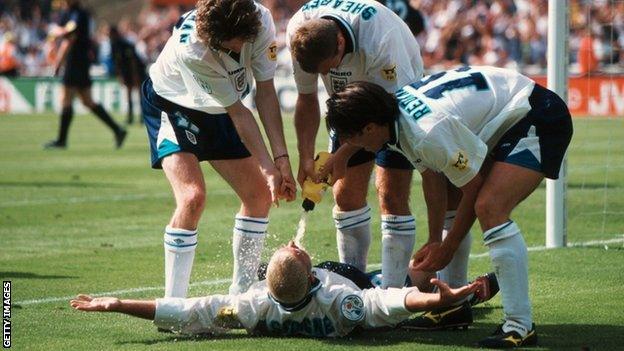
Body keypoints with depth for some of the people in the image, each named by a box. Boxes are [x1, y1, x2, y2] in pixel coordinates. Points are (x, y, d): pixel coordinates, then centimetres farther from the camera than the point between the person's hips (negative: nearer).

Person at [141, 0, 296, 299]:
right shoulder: (189, 50, -39)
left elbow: (265, 93, -19)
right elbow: (238, 114, -31)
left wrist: (282, 159, -24)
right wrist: (269, 168, -28)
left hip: (217, 110, 6)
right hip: (171, 106, -6)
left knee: (260, 194, 3)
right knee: (192, 197, -25)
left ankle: (240, 294, 17)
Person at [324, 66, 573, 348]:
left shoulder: (429, 133, -32)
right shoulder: (396, 105, -3)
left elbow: (474, 188, -20)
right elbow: (433, 179, 5)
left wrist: (447, 248, -8)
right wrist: (434, 243, 5)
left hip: (540, 120, -11)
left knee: (489, 207, -26)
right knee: (448, 202, 13)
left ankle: (521, 326, -26)